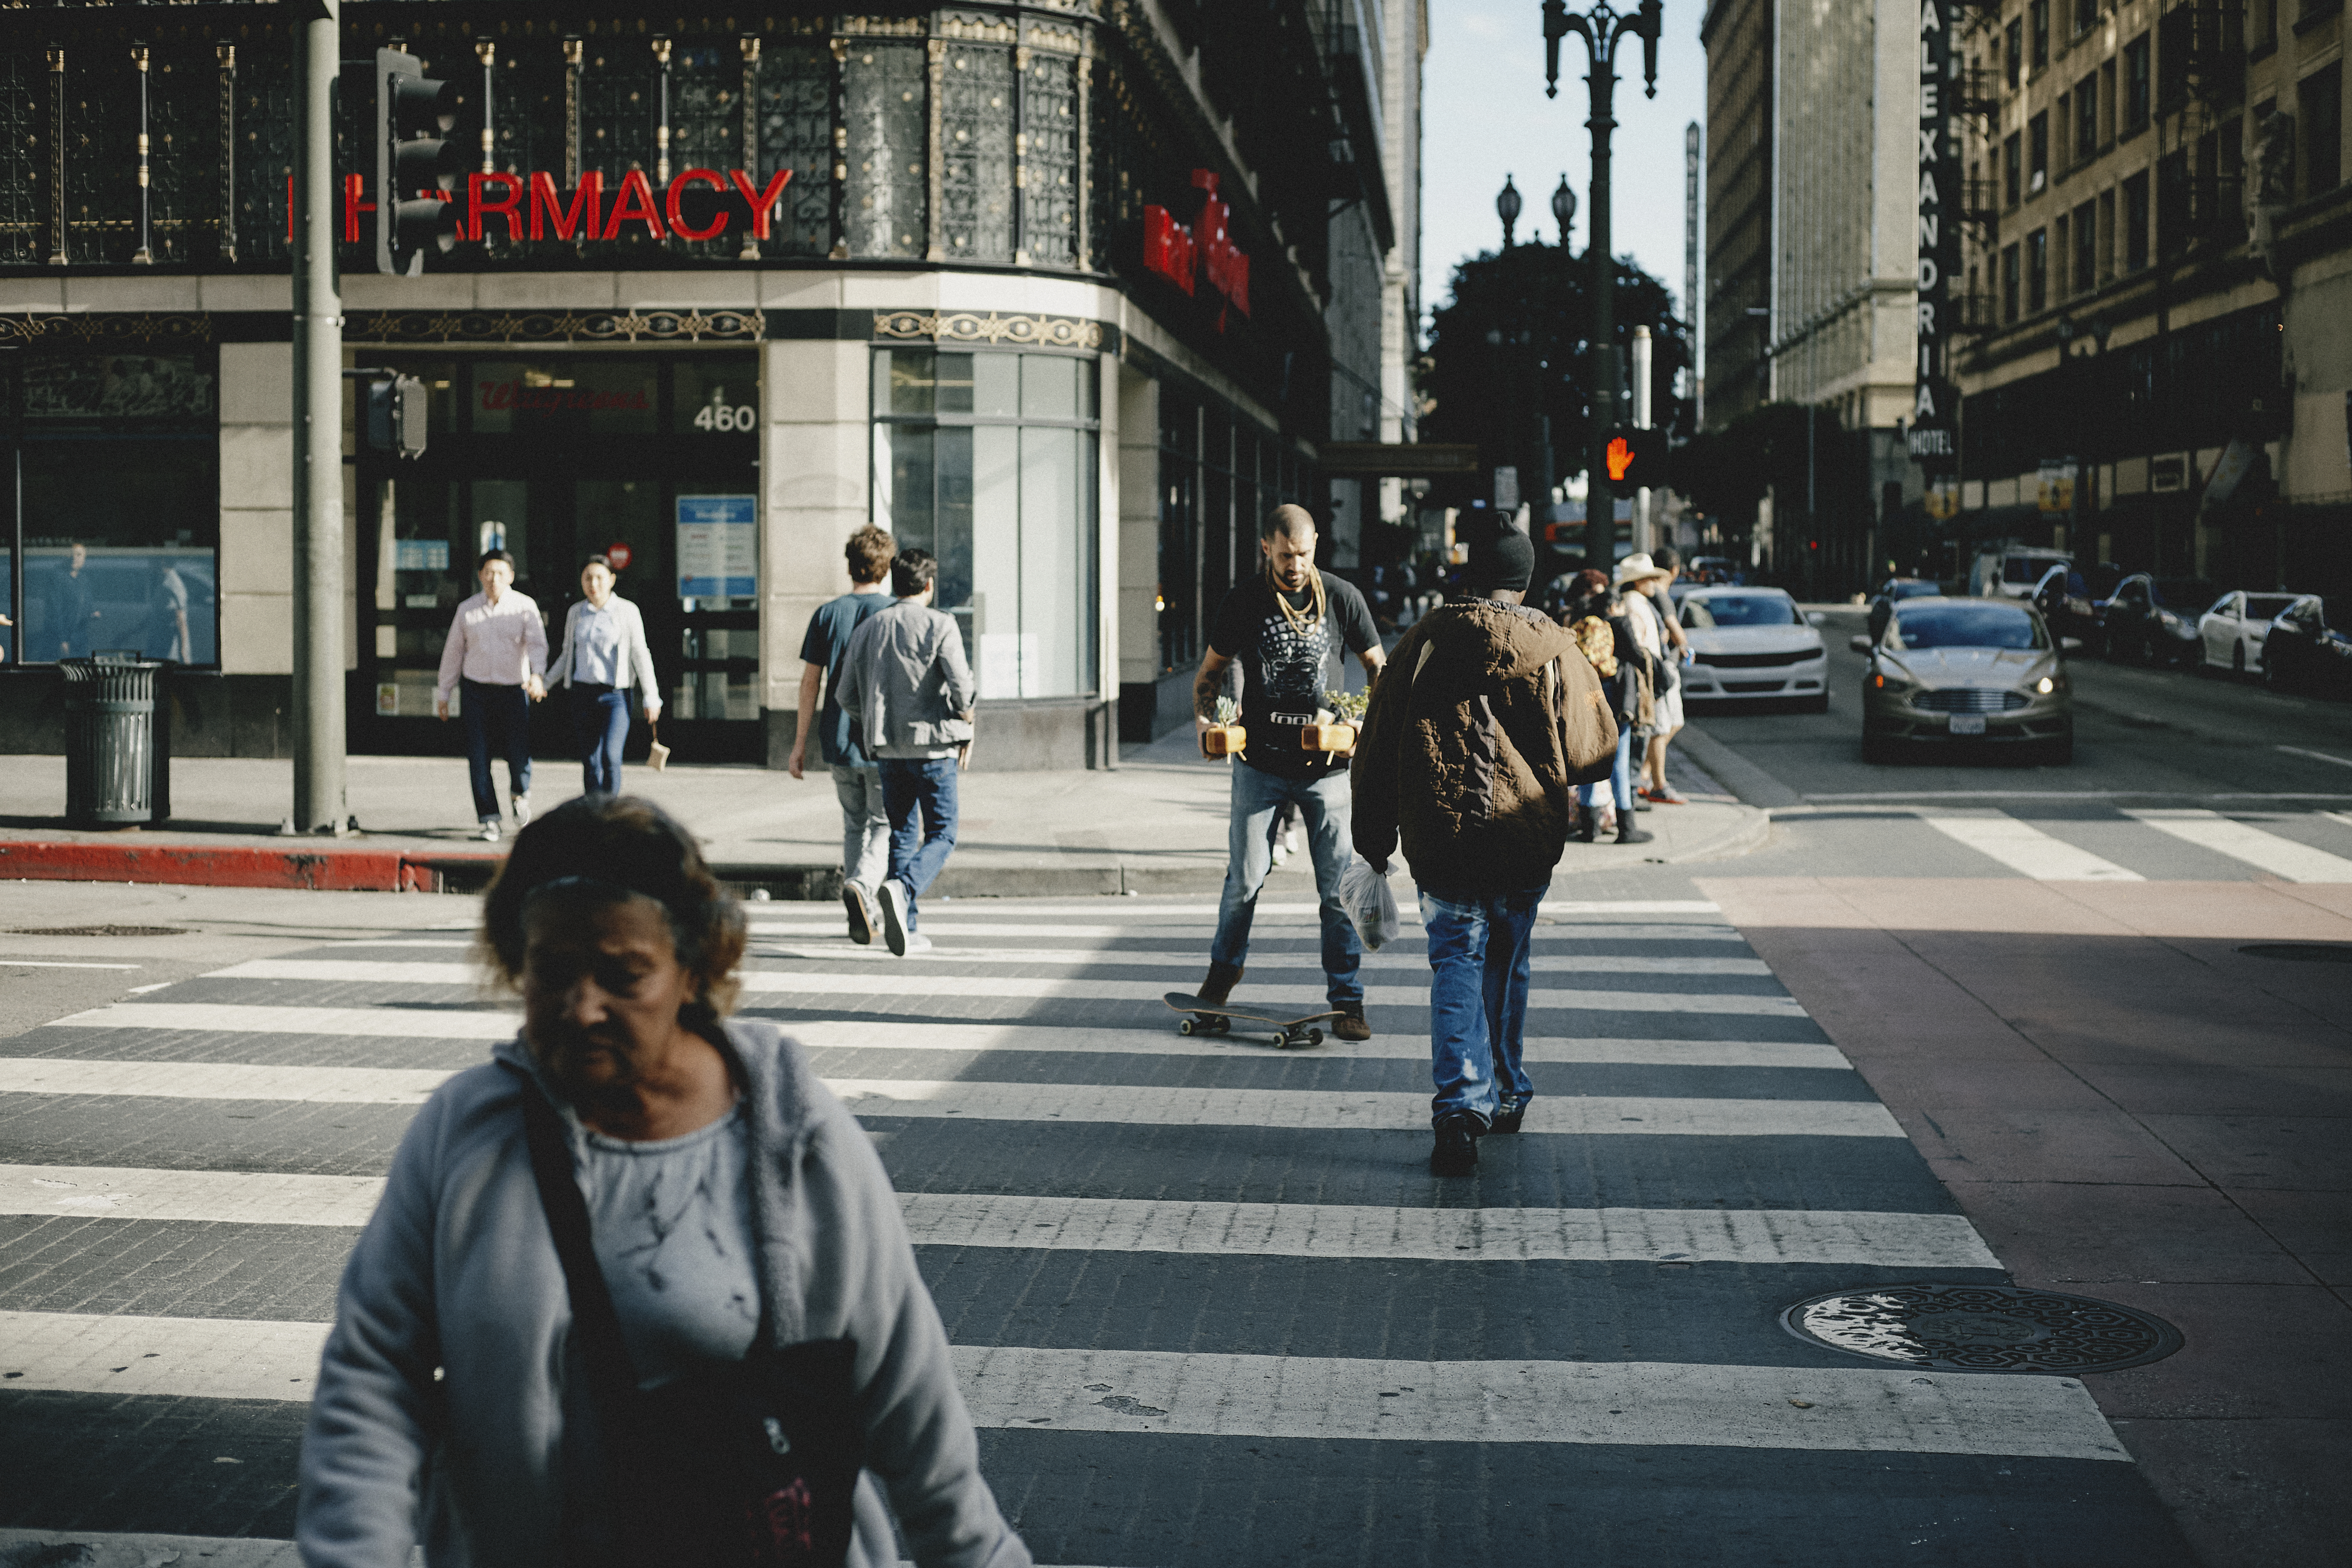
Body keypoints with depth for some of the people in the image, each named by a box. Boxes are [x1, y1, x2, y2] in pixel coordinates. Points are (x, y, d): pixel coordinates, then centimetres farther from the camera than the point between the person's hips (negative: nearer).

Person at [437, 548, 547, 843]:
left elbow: (537, 644, -13)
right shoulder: (467, 610, 5)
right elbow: (453, 652, 12)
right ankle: (489, 819, 2)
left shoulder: (524, 606, -1)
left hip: (513, 690, -1)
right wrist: (443, 693, 14)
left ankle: (520, 792, 30)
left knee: (518, 754, -4)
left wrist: (537, 675, -32)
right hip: (476, 690, 1)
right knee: (478, 758, -4)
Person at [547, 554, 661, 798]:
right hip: (583, 693, 3)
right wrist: (544, 683, 15)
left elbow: (641, 655, 1)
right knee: (590, 762, 3)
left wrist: (652, 697, -2)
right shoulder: (576, 612, 9)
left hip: (615, 695, -3)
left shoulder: (627, 611, 0)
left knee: (610, 757, -18)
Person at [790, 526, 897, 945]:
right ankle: (861, 885, -24)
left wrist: (801, 742, 8)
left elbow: (810, 681, 3)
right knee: (885, 825, 4)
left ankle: (861, 916, 15)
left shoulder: (827, 614, 3)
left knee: (855, 826, 17)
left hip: (838, 739, 3)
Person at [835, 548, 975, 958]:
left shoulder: (868, 628, 8)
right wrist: (965, 725, 3)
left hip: (887, 748, 5)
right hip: (933, 746, -5)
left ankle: (906, 928, 8)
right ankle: (901, 888, -25)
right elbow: (961, 687, -15)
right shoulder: (940, 625, -7)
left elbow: (847, 697, 9)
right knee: (941, 836, 2)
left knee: (903, 835, 13)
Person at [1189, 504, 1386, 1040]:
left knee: (1339, 883, -4)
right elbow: (1211, 669, 11)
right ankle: (1225, 965, 32)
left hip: (1327, 765, 0)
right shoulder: (1243, 603, -1)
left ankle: (1347, 1000, 5)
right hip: (1260, 764, 0)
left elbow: (1377, 667, 9)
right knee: (1245, 877, 4)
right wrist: (1204, 718, -8)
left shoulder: (1341, 597, -1)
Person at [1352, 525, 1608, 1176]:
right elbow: (1591, 742, 4)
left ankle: (1461, 1104, -16)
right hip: (1527, 838, 1)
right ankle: (1505, 1096, 29)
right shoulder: (1554, 646, 0)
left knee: (1456, 960, 0)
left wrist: (1373, 839, 11)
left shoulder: (1428, 638, 1)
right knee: (1506, 963, 17)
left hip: (1441, 835, -1)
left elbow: (1377, 744, 3)